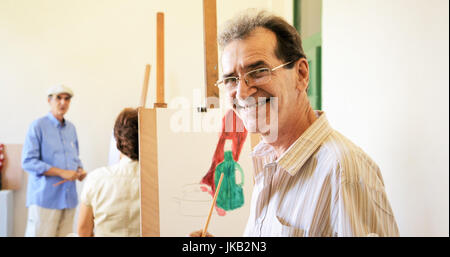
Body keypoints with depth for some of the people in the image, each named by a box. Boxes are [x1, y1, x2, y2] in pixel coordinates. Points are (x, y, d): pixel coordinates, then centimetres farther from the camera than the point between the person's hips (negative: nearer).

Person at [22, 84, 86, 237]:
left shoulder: (71, 128, 14)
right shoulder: (38, 126, -5)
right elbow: (28, 162, -12)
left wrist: (80, 170, 0)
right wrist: (62, 173, -17)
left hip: (69, 198, 6)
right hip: (45, 197, -6)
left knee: (64, 234, 8)